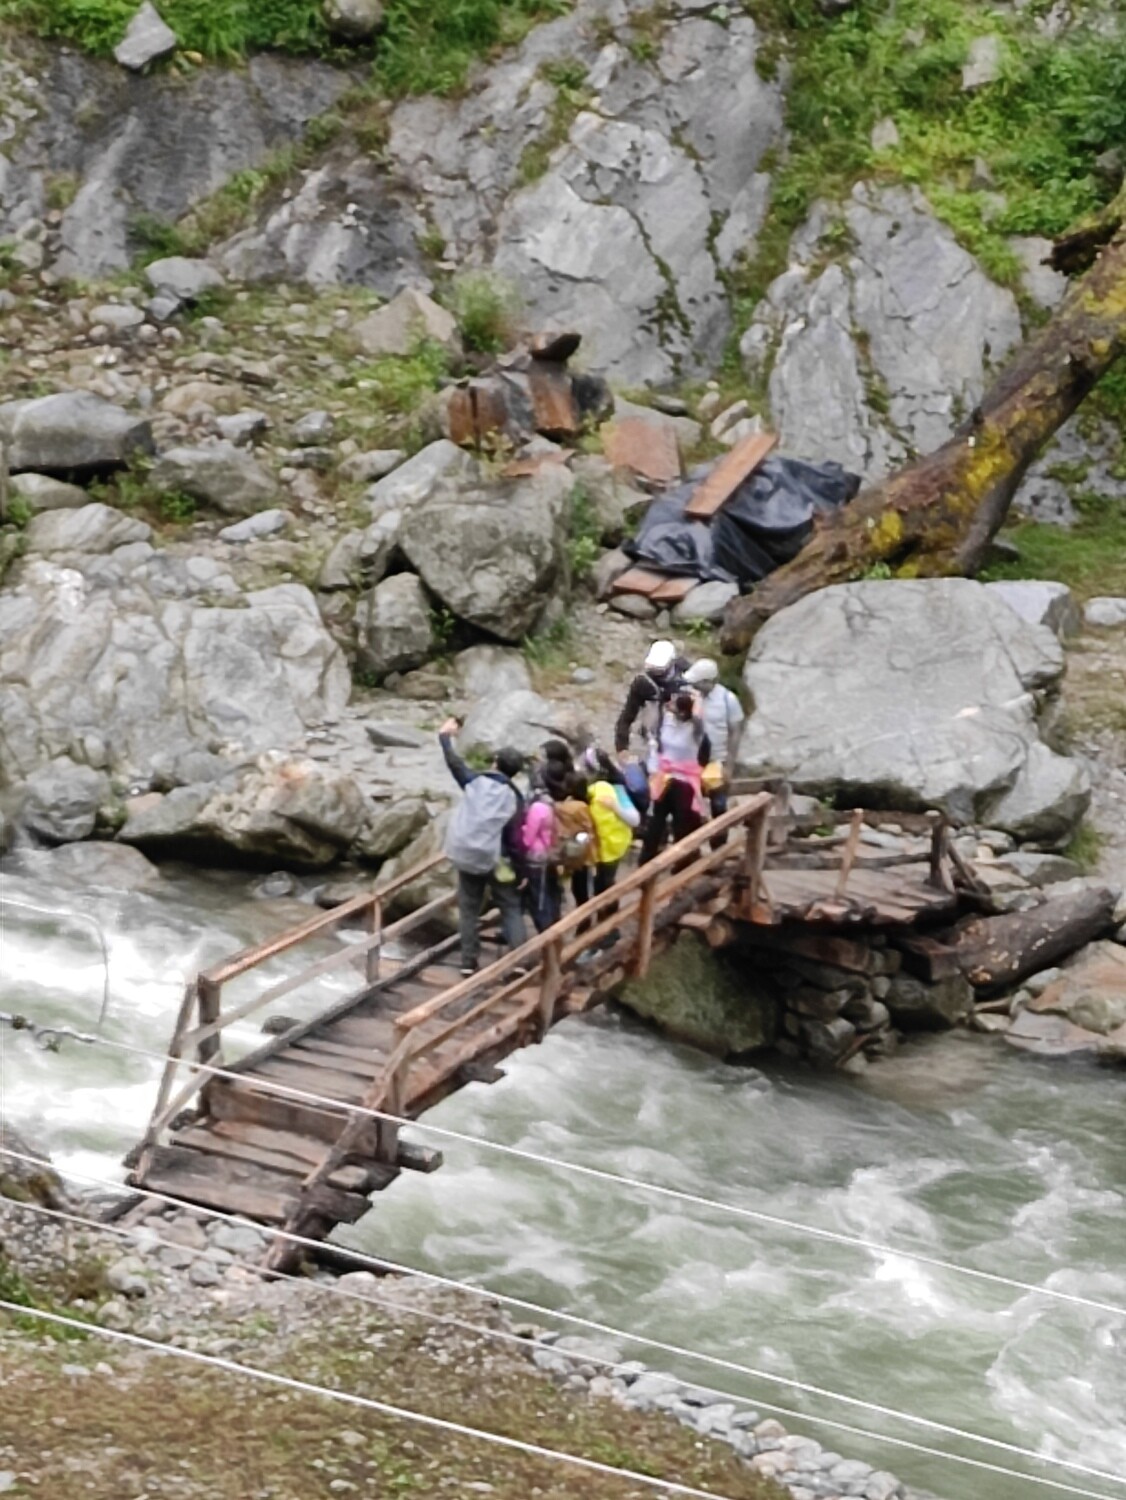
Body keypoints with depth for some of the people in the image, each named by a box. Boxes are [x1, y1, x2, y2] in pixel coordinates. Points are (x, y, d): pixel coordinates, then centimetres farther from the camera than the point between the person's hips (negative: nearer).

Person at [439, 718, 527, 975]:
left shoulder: (475, 781, -5)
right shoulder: (513, 798, -8)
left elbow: (454, 762, 9)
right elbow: (516, 838, -9)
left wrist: (445, 736, 25)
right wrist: (521, 872, -2)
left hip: (467, 856, 2)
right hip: (495, 860, -2)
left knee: (469, 908, 11)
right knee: (511, 908, 7)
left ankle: (469, 961, 9)